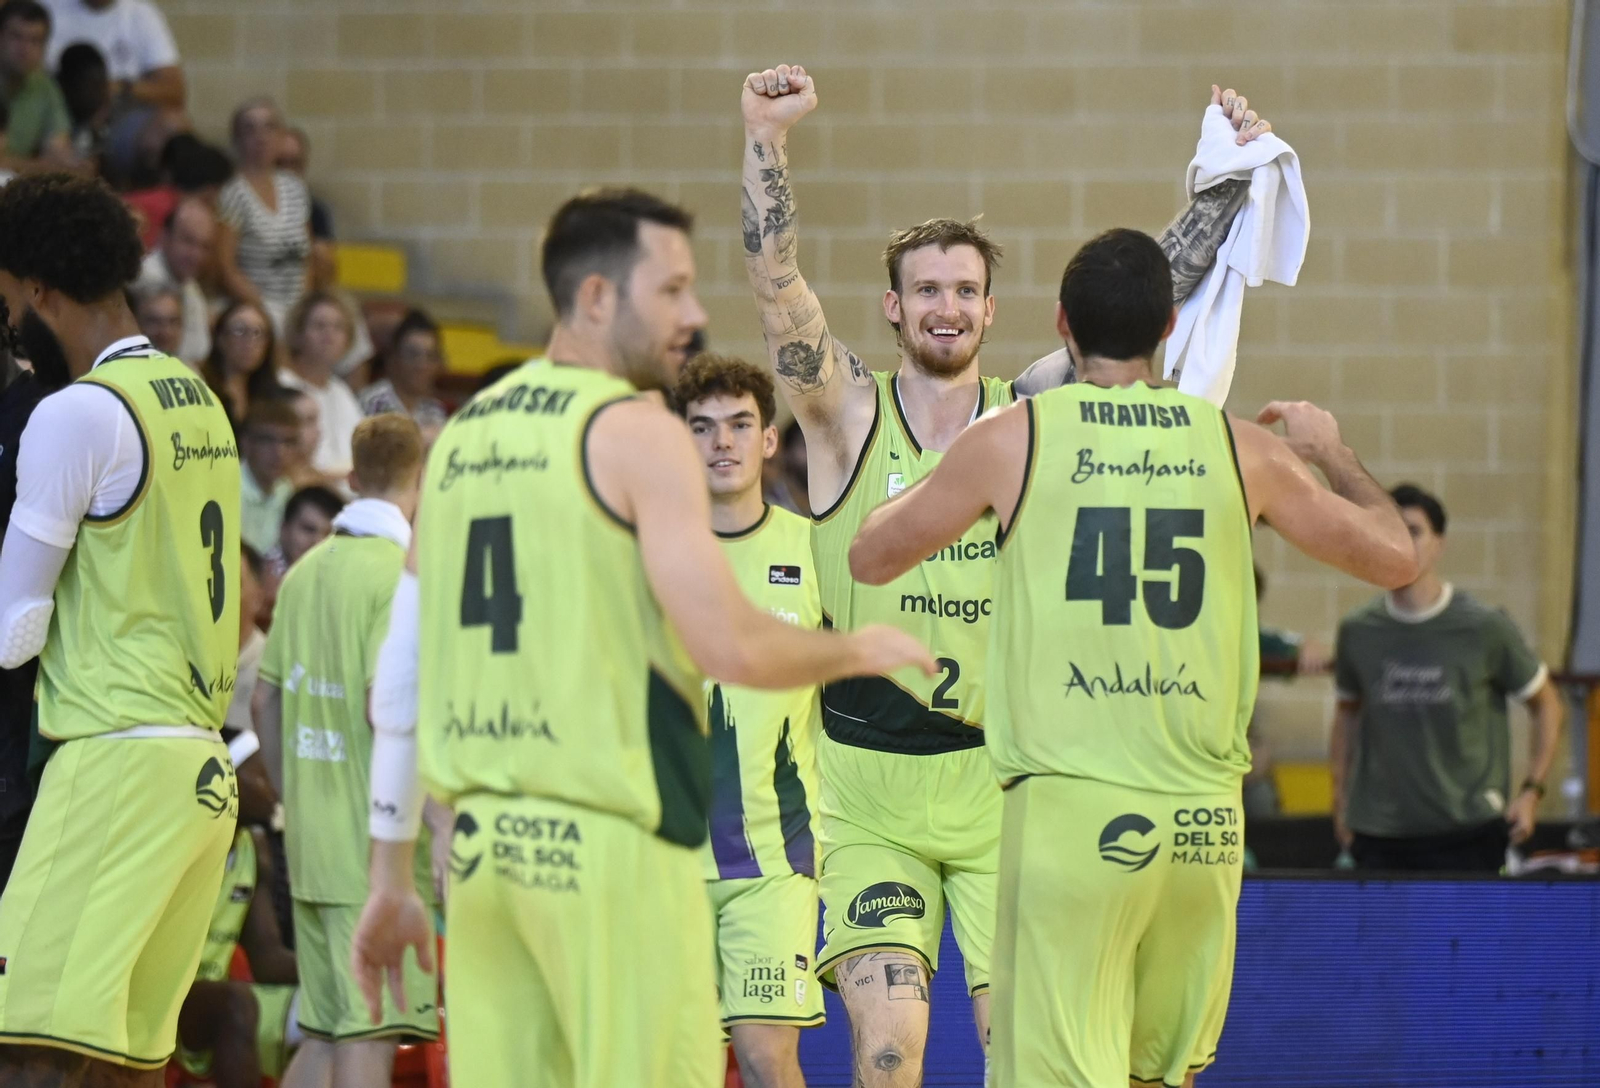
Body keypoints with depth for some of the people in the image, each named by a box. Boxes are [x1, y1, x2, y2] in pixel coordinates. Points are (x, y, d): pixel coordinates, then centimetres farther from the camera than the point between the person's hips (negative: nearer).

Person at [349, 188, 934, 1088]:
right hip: (610, 839, -7)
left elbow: (397, 684, 16)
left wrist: (391, 877, 21)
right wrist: (859, 652, 4)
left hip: (484, 839, 7)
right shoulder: (636, 431, -7)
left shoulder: (463, 436, 15)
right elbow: (733, 649, -15)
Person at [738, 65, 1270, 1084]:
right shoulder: (849, 417, 0)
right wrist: (768, 137, -23)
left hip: (1000, 778, 2)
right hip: (867, 783, -2)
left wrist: (1234, 172, 1)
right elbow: (777, 281, -13)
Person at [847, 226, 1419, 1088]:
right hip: (1203, 816, 3)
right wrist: (1330, 452, 36)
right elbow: (1394, 557, 18)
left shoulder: (1011, 440, 0)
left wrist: (957, 471, 31)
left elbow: (871, 558, 13)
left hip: (1070, 811, -3)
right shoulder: (1241, 449, 6)